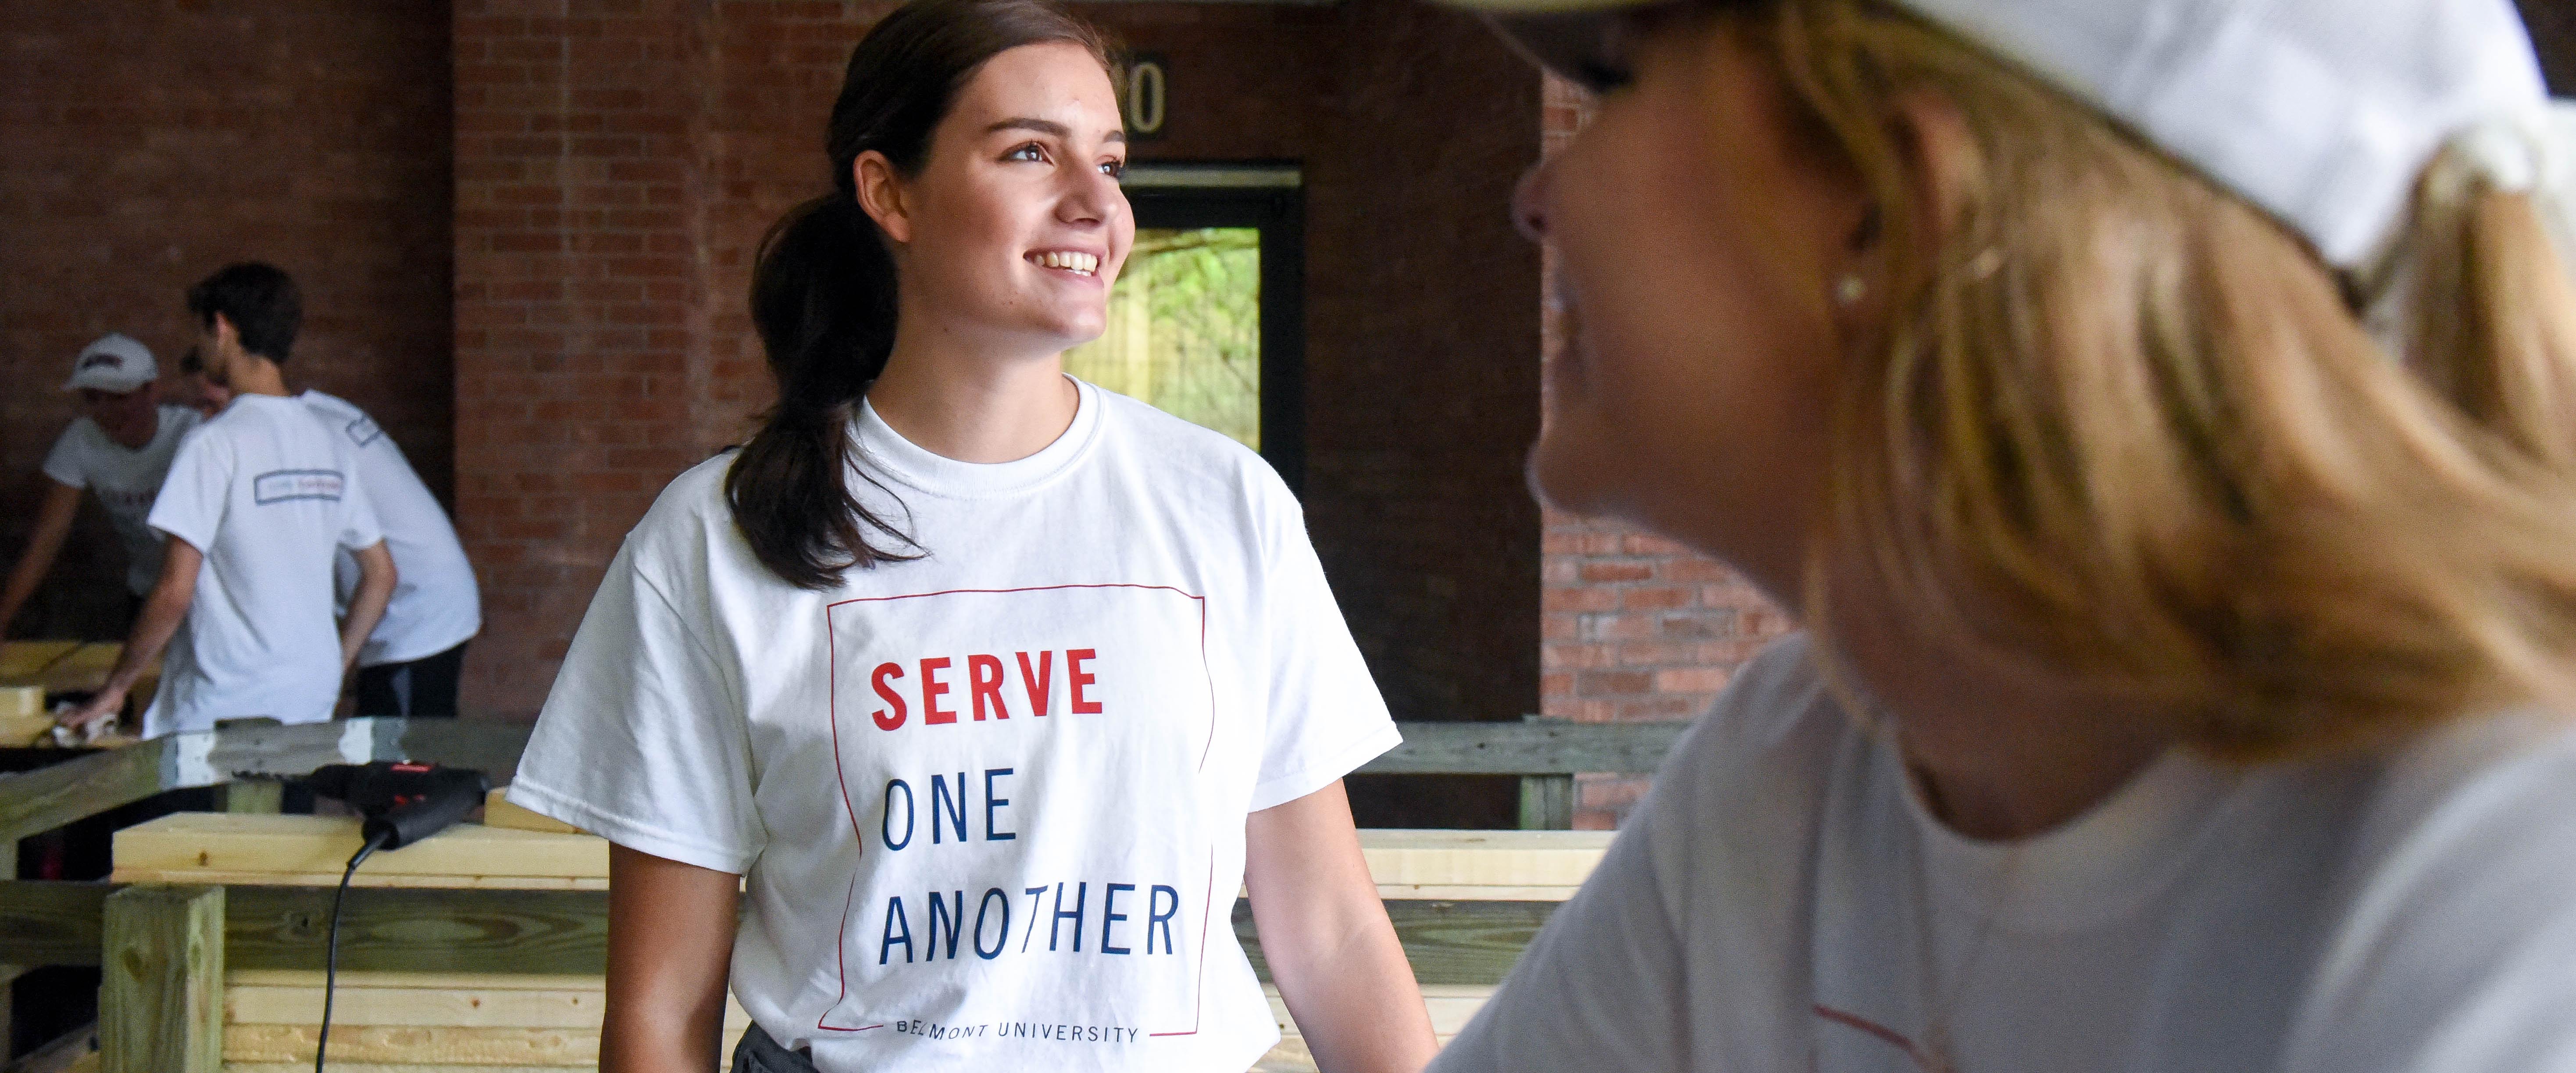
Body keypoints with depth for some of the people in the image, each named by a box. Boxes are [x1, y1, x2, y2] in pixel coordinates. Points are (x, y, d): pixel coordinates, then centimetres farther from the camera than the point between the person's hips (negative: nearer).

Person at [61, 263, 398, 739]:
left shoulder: (216, 443, -11)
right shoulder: (331, 443, 9)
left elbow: (175, 592, -14)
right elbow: (381, 575, 14)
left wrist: (115, 688, -2)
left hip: (227, 708, -7)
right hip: (312, 701, 7)